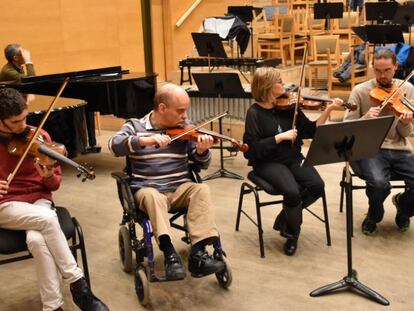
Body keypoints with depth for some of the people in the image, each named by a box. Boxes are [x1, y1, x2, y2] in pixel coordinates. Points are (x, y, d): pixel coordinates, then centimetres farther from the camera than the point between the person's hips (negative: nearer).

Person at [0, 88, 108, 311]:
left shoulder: (38, 137, 1)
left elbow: (54, 185, 5)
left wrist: (49, 176, -19)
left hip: (38, 199, 2)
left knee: (36, 239, -32)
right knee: (47, 219, -32)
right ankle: (77, 284, -22)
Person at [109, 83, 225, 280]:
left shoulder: (185, 128, 8)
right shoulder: (135, 126, 3)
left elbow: (202, 163, 8)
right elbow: (114, 145, -17)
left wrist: (202, 150, -17)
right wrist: (146, 140, -32)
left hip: (180, 188, 2)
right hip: (147, 189, -2)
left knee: (202, 189, -28)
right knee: (152, 196, -36)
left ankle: (198, 253, -32)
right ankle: (170, 254, -39)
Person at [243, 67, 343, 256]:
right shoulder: (255, 113, -7)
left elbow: (310, 131, 5)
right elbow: (253, 148, -15)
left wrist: (328, 110, -5)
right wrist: (280, 137, -19)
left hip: (293, 158, 5)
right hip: (268, 162, -5)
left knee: (317, 186, -19)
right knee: (292, 191, -30)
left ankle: (285, 219, 7)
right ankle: (293, 232, 1)